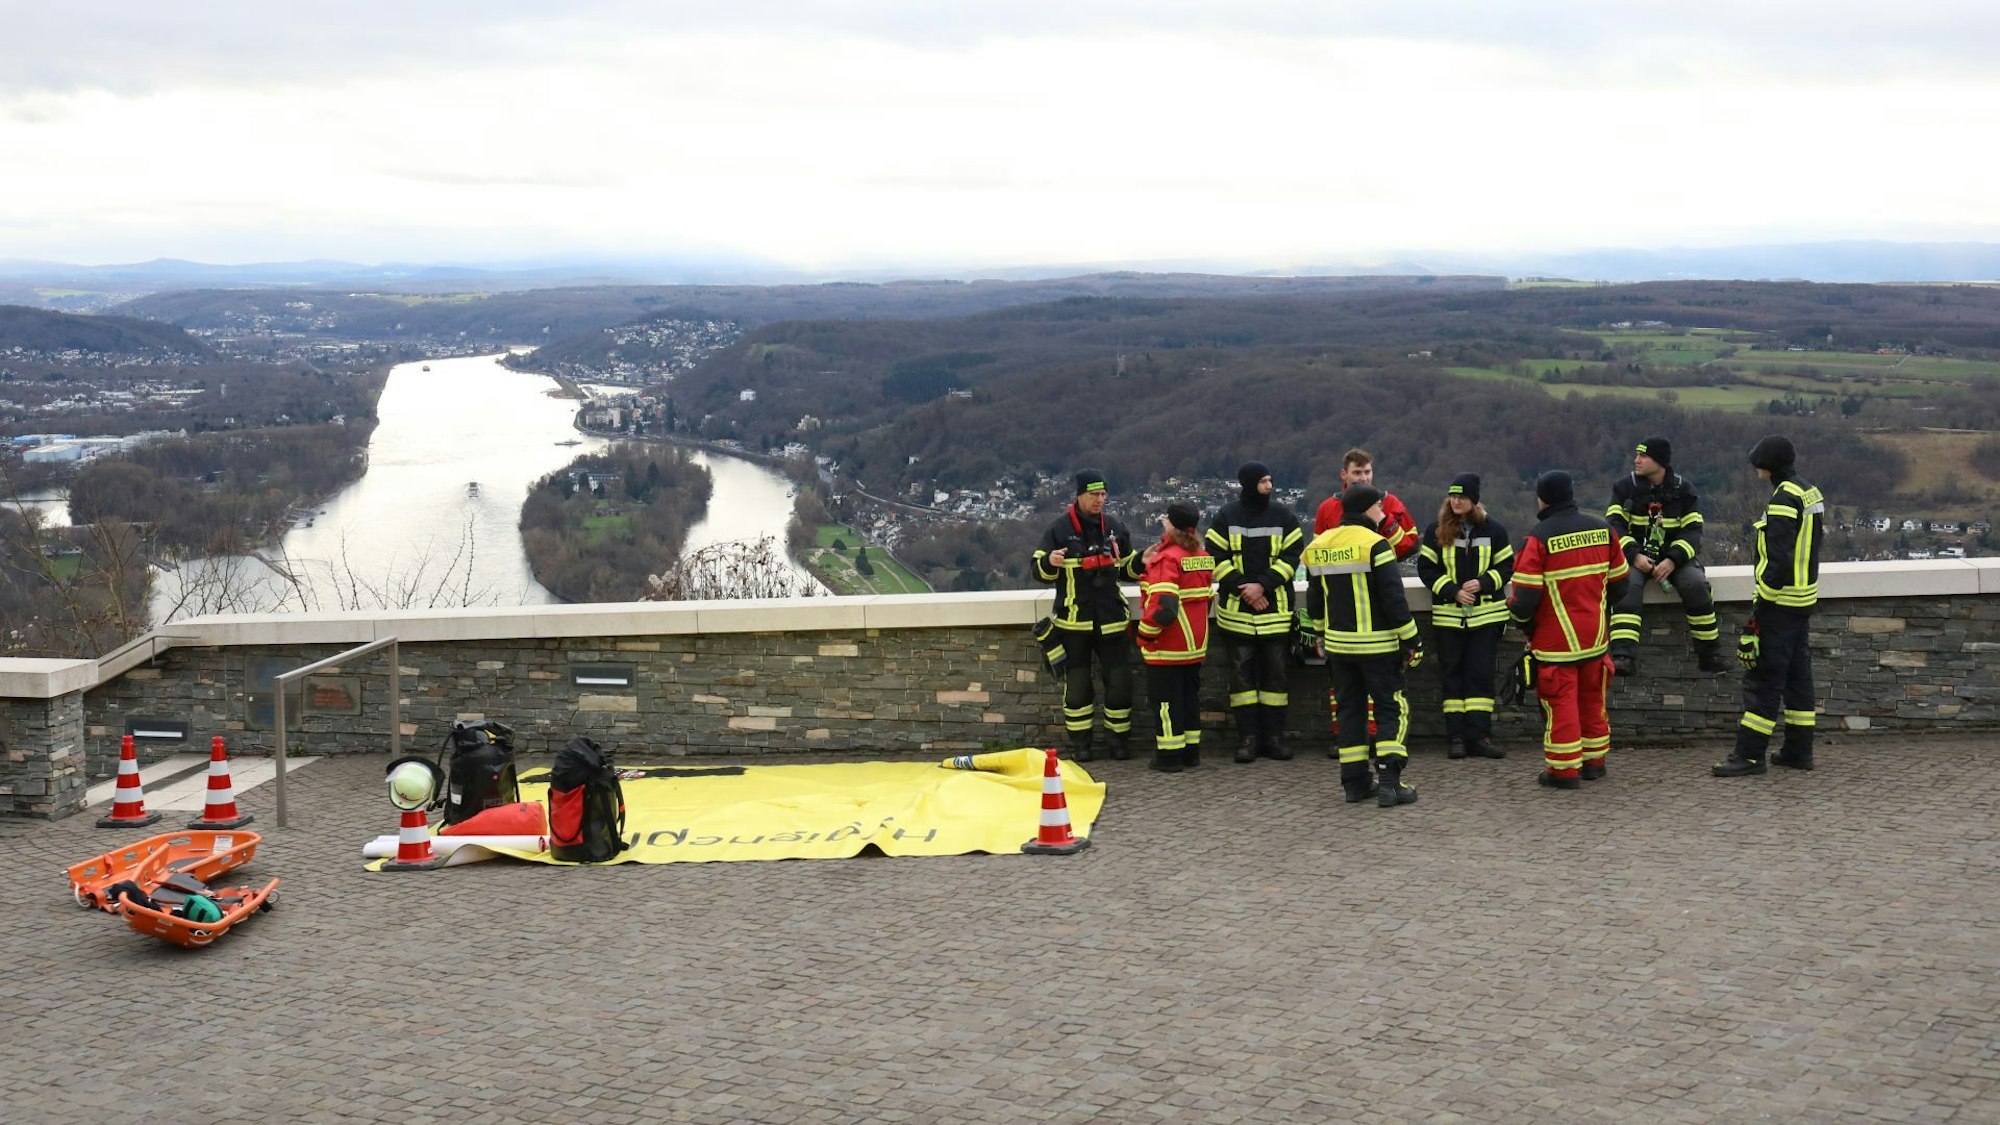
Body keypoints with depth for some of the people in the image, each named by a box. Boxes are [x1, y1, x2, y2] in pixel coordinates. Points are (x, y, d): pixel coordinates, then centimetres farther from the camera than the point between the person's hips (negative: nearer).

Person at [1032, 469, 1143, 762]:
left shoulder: (1115, 528, 9)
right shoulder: (1059, 529, -2)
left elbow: (1127, 569, 20)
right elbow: (1040, 573, -1)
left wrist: (1142, 561, 0)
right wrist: (1050, 561, -22)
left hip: (1111, 620, 3)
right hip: (1074, 620, -3)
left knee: (1119, 681, 1)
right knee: (1077, 684, 3)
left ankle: (1117, 738, 15)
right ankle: (1080, 743, 13)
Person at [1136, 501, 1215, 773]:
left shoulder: (1167, 559, -19)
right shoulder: (1203, 557, 6)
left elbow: (1163, 605, -28)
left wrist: (1145, 633, -14)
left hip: (1166, 648, -8)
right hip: (1195, 645, 8)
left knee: (1166, 700, 1)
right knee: (1190, 697, 16)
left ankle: (1169, 756, 4)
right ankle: (1191, 752, 21)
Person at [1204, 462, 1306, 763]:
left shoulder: (1283, 516, 4)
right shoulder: (1226, 517, 1)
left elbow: (1292, 555, -1)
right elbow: (1215, 557, -2)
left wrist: (1263, 585, -13)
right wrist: (1242, 588, -12)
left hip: (1276, 609, 1)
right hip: (1236, 610, -1)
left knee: (1277, 673, 4)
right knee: (1242, 673, 2)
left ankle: (1273, 736, 12)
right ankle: (1247, 737, 7)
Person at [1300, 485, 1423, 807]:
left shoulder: (1318, 546, 7)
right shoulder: (1374, 544, -15)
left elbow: (1314, 598, 17)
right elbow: (1394, 597, -17)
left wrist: (1321, 634, 28)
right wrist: (1411, 640, -11)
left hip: (1338, 644, 6)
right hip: (1377, 644, -6)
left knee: (1350, 708, 13)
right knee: (1391, 709, 0)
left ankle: (1355, 781, 14)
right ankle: (1389, 781, -8)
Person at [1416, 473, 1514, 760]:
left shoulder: (1493, 529, 1)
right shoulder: (1436, 531, 0)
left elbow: (1506, 566, 3)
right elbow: (1426, 568, 0)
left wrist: (1482, 583, -14)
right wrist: (1453, 591, -12)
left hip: (1486, 615, 0)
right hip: (1448, 615, 0)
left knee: (1481, 674, 1)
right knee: (1452, 674, 4)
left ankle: (1479, 736, 4)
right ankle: (1455, 736, 8)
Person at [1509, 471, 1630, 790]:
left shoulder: (1539, 538, -17)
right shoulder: (1603, 530, 2)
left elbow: (1525, 594, -17)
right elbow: (1619, 581, 11)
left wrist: (1521, 619, 3)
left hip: (1555, 640, -6)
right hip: (1595, 635, 6)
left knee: (1560, 702, 0)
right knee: (1592, 698, 17)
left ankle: (1564, 769, 2)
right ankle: (1594, 761, 26)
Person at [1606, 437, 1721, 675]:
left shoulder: (1682, 489, 3)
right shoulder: (1626, 486, 2)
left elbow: (1692, 530, -2)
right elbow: (1614, 524, -5)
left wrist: (1673, 560, -19)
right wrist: (1634, 555, -20)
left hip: (1674, 555, 1)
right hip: (1636, 554, -1)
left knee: (1696, 585, -26)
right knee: (1627, 586, -31)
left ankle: (1707, 655, -13)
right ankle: (1623, 656, -40)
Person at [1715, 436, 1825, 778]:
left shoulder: (1783, 500, -18)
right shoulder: (1811, 494, 12)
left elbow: (1778, 559, -22)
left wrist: (1761, 603, -18)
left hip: (1780, 601, -10)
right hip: (1805, 598, 10)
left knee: (1762, 678, -6)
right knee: (1797, 671, 14)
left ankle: (1749, 754, -5)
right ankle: (1798, 750, 19)